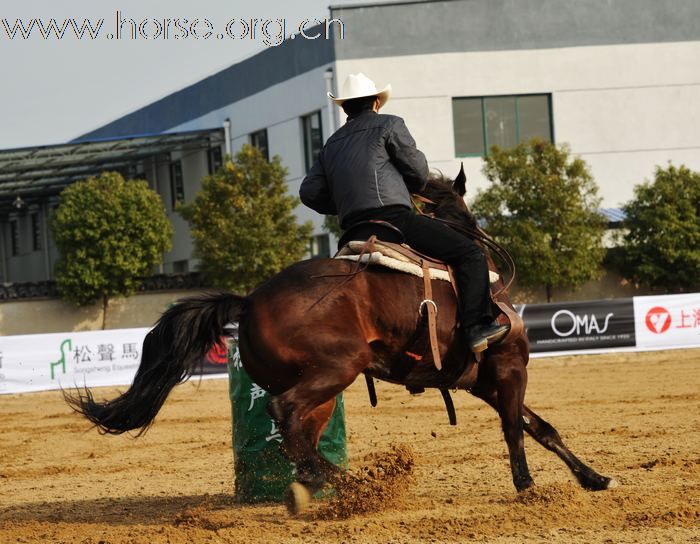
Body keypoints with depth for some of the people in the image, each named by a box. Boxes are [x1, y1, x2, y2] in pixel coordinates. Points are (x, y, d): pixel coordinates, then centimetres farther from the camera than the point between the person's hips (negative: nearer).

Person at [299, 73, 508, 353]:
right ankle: (476, 328, -18)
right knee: (470, 254, -6)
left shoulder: (331, 145, 24)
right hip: (393, 216, -7)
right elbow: (418, 170, 4)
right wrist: (412, 190, 25)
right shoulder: (389, 125, 7)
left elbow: (309, 192, 18)